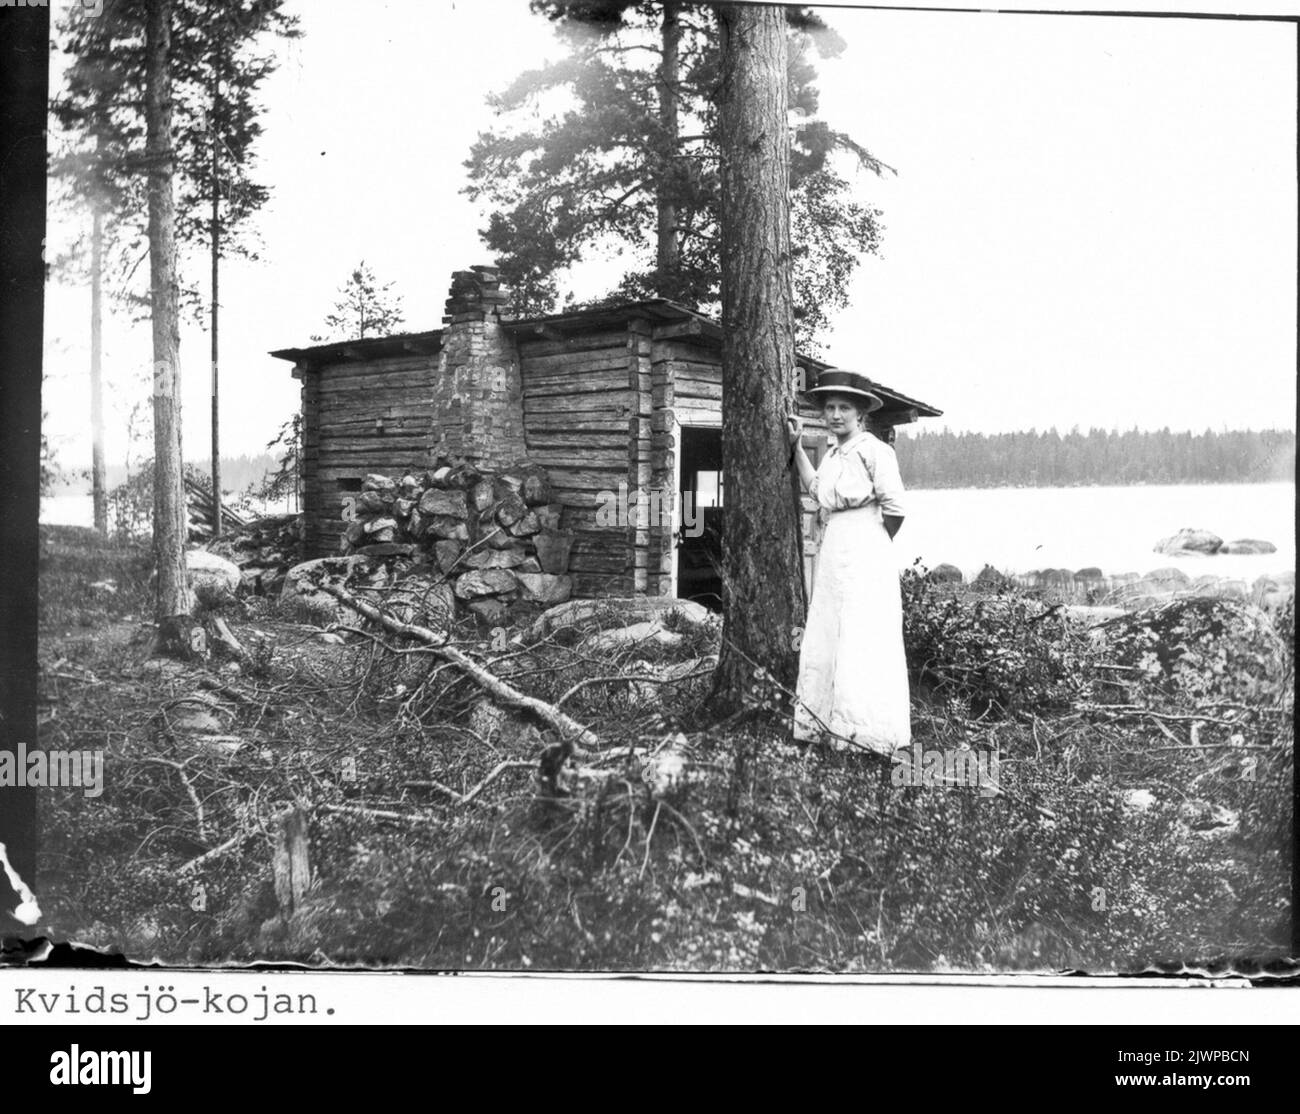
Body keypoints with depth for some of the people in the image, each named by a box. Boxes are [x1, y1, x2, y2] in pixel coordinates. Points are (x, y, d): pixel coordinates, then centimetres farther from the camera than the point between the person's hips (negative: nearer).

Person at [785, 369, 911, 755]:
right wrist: (796, 445, 29)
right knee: (825, 639, 10)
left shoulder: (874, 451, -10)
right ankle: (826, 723, 17)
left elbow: (894, 508, -12)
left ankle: (871, 729, -4)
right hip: (831, 553, 9)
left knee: (863, 641, -8)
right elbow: (815, 488, 32)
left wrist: (875, 543, 2)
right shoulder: (832, 454, 15)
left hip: (864, 554, -9)